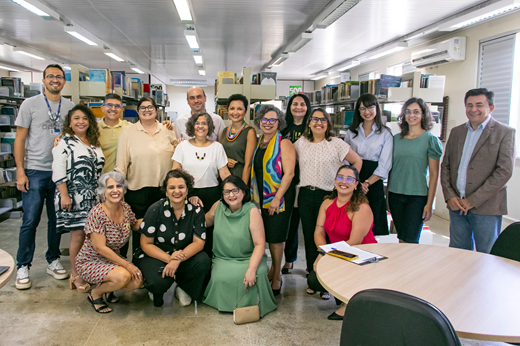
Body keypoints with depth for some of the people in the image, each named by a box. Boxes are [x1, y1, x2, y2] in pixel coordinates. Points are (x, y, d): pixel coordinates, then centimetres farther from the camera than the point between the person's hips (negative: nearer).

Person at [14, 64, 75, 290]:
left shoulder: (70, 107, 8)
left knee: (57, 220, 10)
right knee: (30, 221, -1)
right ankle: (23, 267, 13)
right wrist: (20, 171, -8)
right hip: (35, 171, -3)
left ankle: (53, 261, 25)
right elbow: (20, 139, -1)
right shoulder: (30, 104, 0)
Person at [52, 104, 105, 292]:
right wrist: (64, 195, -16)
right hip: (74, 199, -6)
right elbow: (58, 171, -10)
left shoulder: (94, 143, 16)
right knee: (78, 235, -4)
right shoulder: (64, 143, -3)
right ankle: (75, 275, 11)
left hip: (93, 199, 6)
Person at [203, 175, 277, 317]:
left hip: (249, 258, -2)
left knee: (258, 274, -33)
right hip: (223, 259, 3)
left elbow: (260, 244, -16)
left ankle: (253, 305, -3)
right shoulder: (218, 206, 2)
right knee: (220, 277, -28)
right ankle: (226, 305, 3)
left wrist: (251, 269, -28)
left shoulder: (252, 211, -11)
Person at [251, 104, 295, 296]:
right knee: (265, 235, 9)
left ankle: (276, 277, 15)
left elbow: (289, 173, -15)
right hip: (260, 197, 6)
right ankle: (274, 269, 27)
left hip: (278, 197, -6)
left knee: (275, 237, 0)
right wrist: (252, 193, 11)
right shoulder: (258, 143, 12)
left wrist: (277, 198, -19)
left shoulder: (284, 143, -8)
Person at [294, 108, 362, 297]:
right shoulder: (301, 143, 9)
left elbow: (357, 161, 5)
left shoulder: (336, 144, -1)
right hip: (306, 195, 4)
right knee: (309, 237, 8)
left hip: (328, 196, -4)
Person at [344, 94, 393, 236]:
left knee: (373, 225, -1)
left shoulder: (385, 134, 2)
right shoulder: (351, 132, 12)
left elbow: (384, 166, -4)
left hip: (373, 183, -2)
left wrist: (366, 183, -14)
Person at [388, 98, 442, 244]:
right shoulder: (396, 138, 9)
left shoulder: (430, 140, -3)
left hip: (417, 196, -4)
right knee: (401, 239, 11)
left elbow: (434, 174, -4)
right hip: (395, 195, 4)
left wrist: (429, 203, -8)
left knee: (410, 241, -5)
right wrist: (387, 195, 11)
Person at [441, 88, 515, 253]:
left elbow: (504, 171, -11)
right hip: (457, 205, 4)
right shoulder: (456, 132, 13)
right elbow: (445, 165, 13)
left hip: (486, 208, -4)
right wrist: (449, 195, -2)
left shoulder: (505, 132, -2)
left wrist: (473, 200, -14)